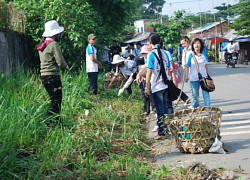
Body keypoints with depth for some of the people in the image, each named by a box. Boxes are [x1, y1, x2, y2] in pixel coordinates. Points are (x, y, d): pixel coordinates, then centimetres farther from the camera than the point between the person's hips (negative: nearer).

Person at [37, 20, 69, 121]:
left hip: (44, 76, 9)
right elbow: (60, 62, -16)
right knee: (56, 102, -6)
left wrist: (63, 65, 14)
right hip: (53, 76, -9)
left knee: (55, 100, 16)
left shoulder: (43, 44, 14)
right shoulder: (53, 44, -14)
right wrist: (66, 66, 5)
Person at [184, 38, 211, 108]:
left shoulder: (203, 55, 4)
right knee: (195, 95, 9)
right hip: (194, 79, -2)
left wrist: (207, 75, 17)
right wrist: (186, 76, -18)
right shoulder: (191, 55, -6)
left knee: (206, 94, -2)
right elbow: (187, 66, -9)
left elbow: (206, 65, 15)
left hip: (203, 77, 2)